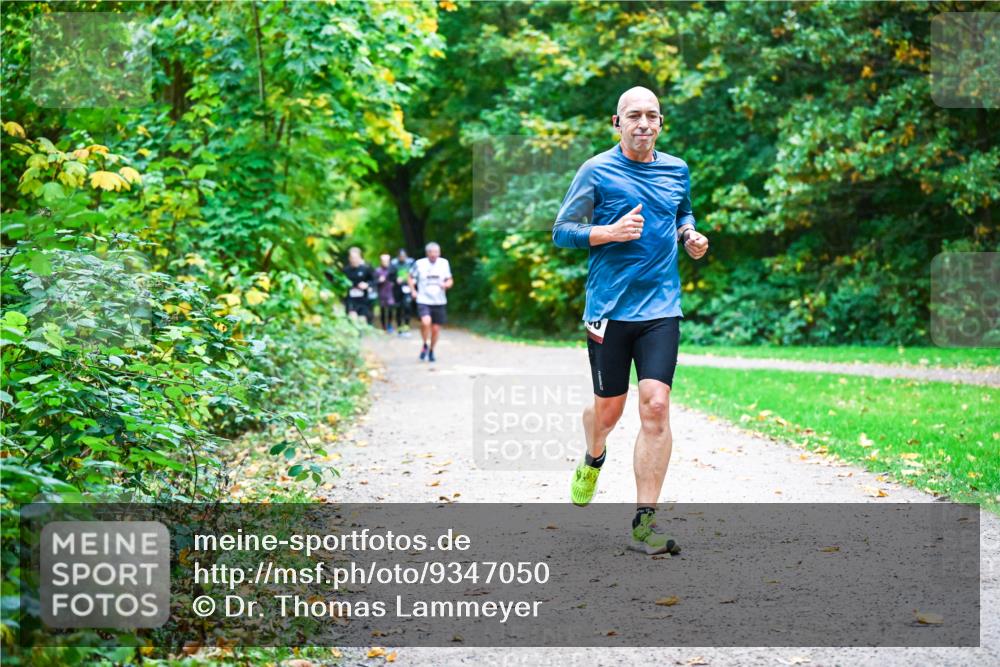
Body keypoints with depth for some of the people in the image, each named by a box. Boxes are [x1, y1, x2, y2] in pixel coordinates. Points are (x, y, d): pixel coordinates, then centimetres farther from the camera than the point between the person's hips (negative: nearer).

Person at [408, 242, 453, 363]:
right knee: (426, 322, -26)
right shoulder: (419, 264, -2)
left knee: (436, 328, 6)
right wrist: (413, 291, 0)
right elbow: (411, 277, 13)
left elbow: (450, 281, 10)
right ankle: (425, 345, -1)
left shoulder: (444, 263, 3)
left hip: (439, 301, 3)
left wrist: (446, 285, -12)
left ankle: (431, 351, 29)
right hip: (423, 300, -3)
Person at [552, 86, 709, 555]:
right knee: (608, 409, 8)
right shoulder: (596, 171, -3)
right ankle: (593, 460, 45)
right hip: (609, 308, -2)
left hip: (661, 309, 2)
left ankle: (644, 523, -7)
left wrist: (690, 236, 6)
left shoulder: (677, 170, 9)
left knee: (655, 406, -11)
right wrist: (611, 232, -17)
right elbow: (561, 232, -1)